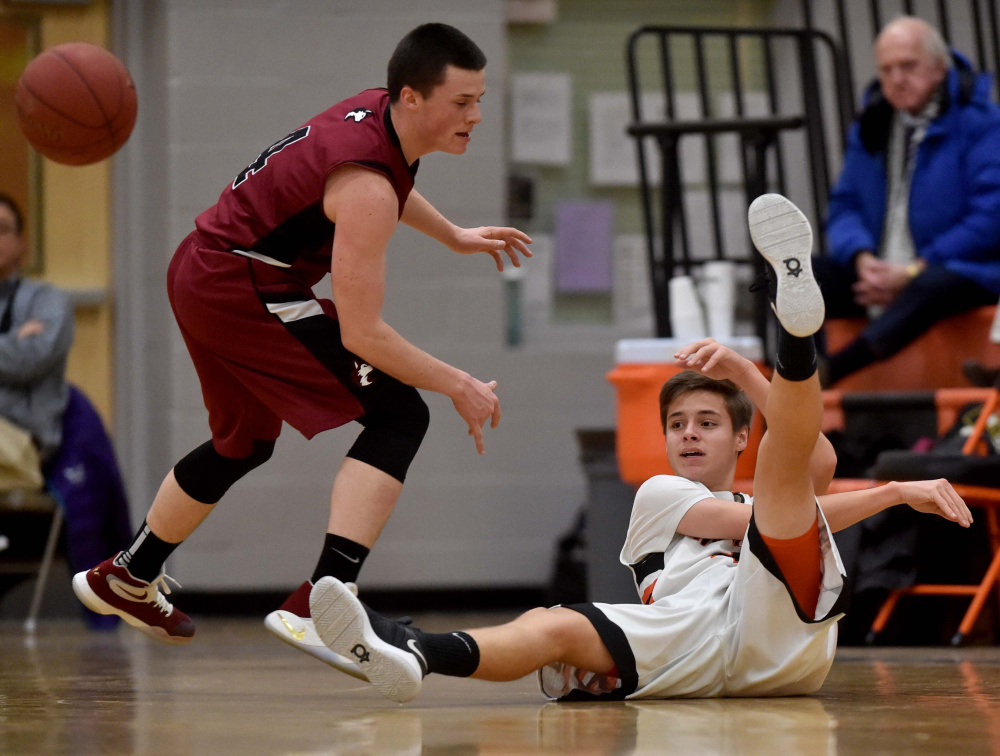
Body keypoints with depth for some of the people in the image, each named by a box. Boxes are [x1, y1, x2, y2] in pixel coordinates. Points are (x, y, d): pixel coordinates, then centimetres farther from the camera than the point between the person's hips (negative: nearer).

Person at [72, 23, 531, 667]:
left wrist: (455, 237, 35)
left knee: (243, 444, 31)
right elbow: (360, 333, -25)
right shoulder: (365, 188, -26)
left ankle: (126, 578, 51)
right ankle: (318, 605, -27)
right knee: (398, 416, -17)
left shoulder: (378, 110, 2)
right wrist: (459, 386, -17)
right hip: (243, 288, -10)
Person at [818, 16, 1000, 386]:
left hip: (962, 273, -6)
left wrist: (914, 272, -17)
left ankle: (829, 371, -56)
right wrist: (861, 258, -11)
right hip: (880, 275, 6)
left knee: (934, 286, -41)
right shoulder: (871, 126, 15)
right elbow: (844, 207, 14)